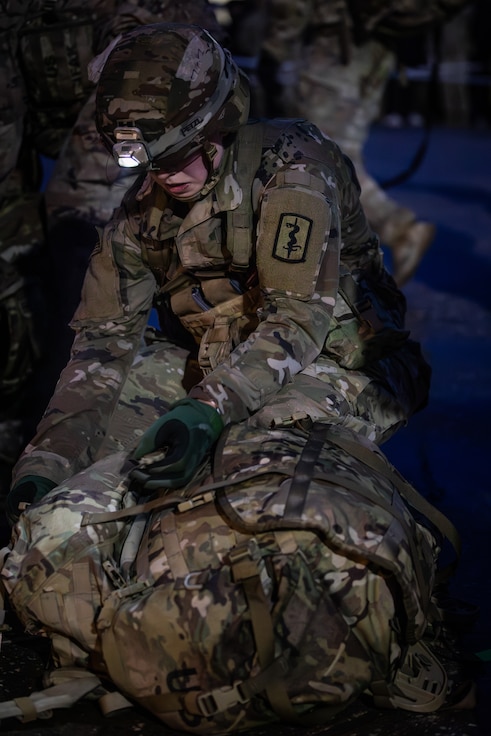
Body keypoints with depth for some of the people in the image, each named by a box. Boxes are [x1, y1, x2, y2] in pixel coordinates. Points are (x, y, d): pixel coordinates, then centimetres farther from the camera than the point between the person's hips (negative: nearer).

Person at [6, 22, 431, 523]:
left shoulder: (288, 167, -19)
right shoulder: (140, 214, -2)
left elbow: (300, 315, -29)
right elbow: (103, 340, -7)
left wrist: (210, 408, -44)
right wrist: (45, 464, -21)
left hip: (331, 359, -5)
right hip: (217, 370, 6)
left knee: (283, 428, -38)